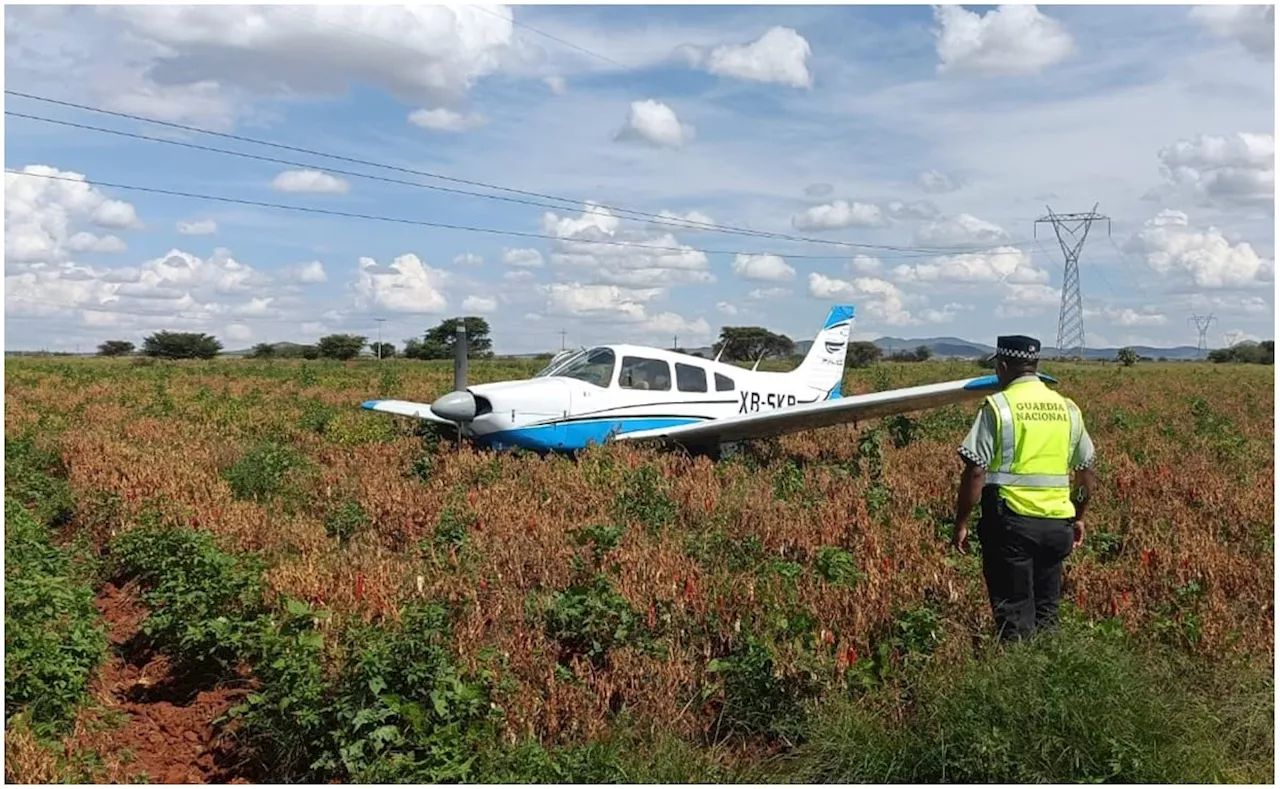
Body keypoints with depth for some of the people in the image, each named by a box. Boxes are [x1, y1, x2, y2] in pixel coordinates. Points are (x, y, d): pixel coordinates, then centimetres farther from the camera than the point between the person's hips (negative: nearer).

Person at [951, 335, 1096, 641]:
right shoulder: (1068, 408, 9)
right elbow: (1086, 470, 15)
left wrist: (961, 523, -5)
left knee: (1014, 613, 2)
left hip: (1011, 519, -5)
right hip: (1056, 522, 5)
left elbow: (975, 471, -12)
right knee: (1046, 611, 15)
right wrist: (1079, 518, 27)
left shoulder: (998, 406, -8)